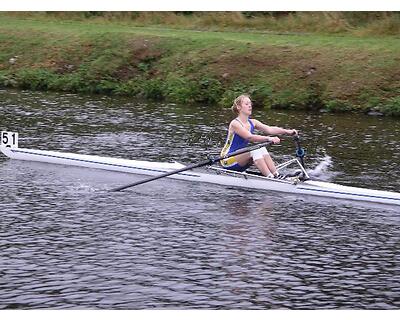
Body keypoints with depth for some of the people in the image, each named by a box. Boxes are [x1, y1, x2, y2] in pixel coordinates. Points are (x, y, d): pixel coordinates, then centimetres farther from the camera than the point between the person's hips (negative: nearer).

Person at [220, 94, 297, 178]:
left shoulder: (252, 122, 7)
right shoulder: (235, 124, -17)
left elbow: (269, 129, -6)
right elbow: (249, 137, -31)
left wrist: (287, 131, -20)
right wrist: (268, 138, -42)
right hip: (228, 160, -8)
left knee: (262, 149, -13)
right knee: (256, 150, -25)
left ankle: (277, 176, -21)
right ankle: (270, 178, -33)